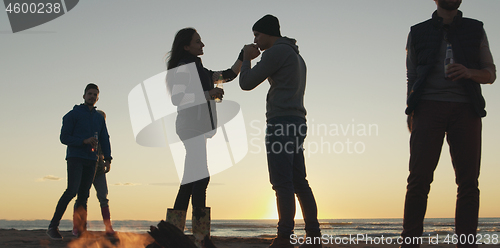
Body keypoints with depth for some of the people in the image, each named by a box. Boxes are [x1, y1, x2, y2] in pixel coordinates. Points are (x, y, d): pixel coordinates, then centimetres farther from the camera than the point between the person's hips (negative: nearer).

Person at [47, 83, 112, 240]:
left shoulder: (99, 118, 17)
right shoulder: (73, 114, 3)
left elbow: (104, 139, 15)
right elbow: (64, 138, -2)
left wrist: (107, 158, 0)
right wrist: (84, 141, -16)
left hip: (91, 160, 5)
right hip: (75, 158, -5)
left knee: (83, 195, 0)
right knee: (72, 190, -18)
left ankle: (79, 228, 2)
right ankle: (53, 226, -13)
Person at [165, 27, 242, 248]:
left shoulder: (200, 70, 23)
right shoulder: (182, 68, -4)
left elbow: (229, 75, 27)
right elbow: (176, 98, -15)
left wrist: (243, 56, 19)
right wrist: (208, 94, -16)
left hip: (202, 128, 9)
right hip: (191, 127, -9)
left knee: (192, 180, 6)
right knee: (199, 179, -14)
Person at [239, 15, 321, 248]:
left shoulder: (276, 51, -4)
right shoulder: (296, 56, 27)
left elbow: (246, 83, -4)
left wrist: (247, 58, 11)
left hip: (281, 123, -10)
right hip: (297, 123, 10)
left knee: (283, 183, -11)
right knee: (299, 183, 8)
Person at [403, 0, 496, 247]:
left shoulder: (475, 30, 19)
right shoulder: (418, 33, 17)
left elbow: (490, 74, 14)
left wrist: (469, 72, -8)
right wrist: (411, 113, 2)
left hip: (465, 109, 2)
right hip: (429, 107, -1)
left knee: (468, 180, -5)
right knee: (419, 178, -11)